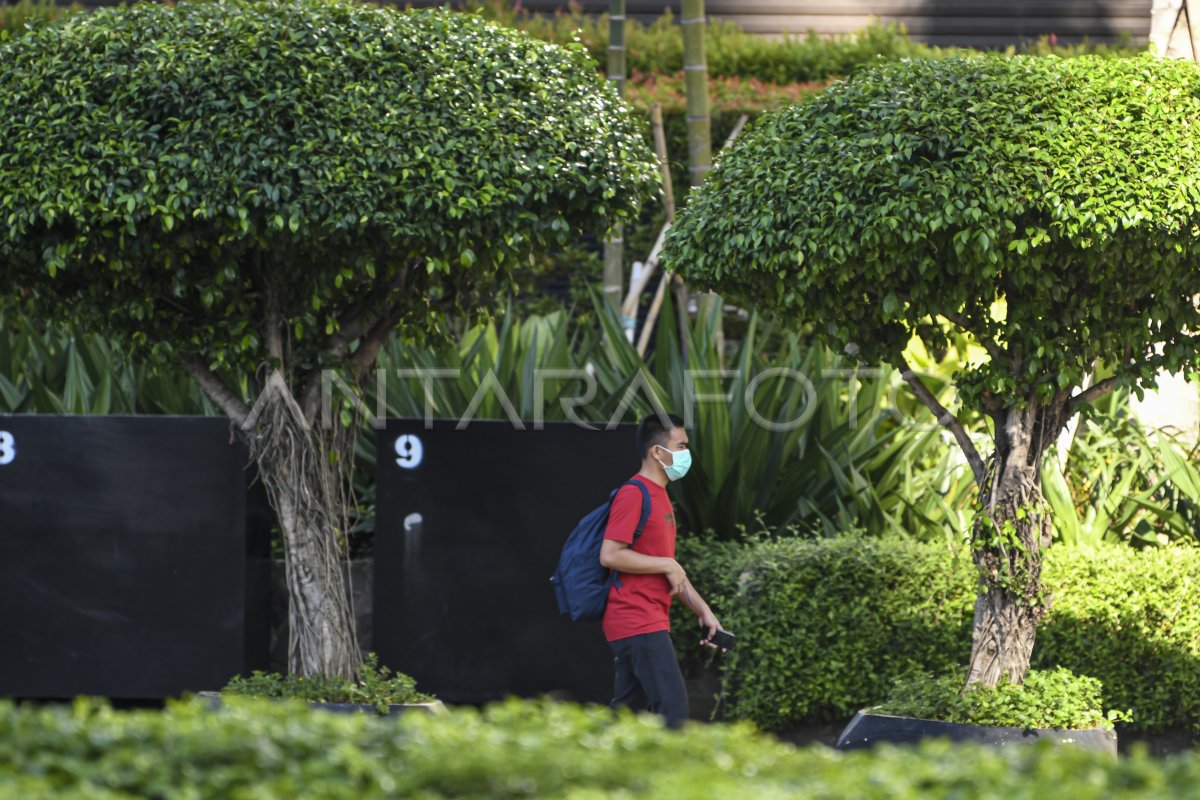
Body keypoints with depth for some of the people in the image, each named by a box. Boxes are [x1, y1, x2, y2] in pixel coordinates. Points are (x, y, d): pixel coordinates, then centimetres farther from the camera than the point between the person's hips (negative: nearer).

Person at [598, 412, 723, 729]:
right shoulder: (633, 495, -11)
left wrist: (703, 611, 18)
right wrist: (667, 565, -14)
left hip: (651, 623, 10)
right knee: (674, 708, -14)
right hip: (637, 623, -10)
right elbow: (610, 555, -20)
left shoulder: (659, 497, 20)